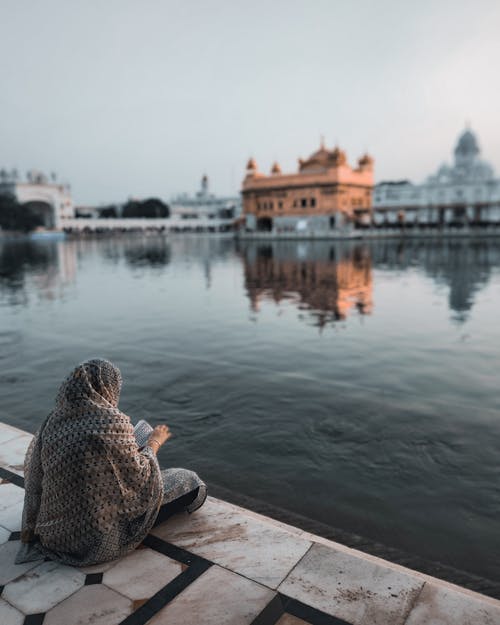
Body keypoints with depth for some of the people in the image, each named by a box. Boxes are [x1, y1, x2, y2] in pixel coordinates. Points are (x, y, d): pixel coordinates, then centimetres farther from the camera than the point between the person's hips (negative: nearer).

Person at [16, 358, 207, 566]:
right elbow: (138, 477, -15)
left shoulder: (54, 420, -7)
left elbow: (34, 474, 4)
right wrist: (154, 442, 1)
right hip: (100, 535, -7)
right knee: (189, 482, 8)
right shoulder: (112, 423, -25)